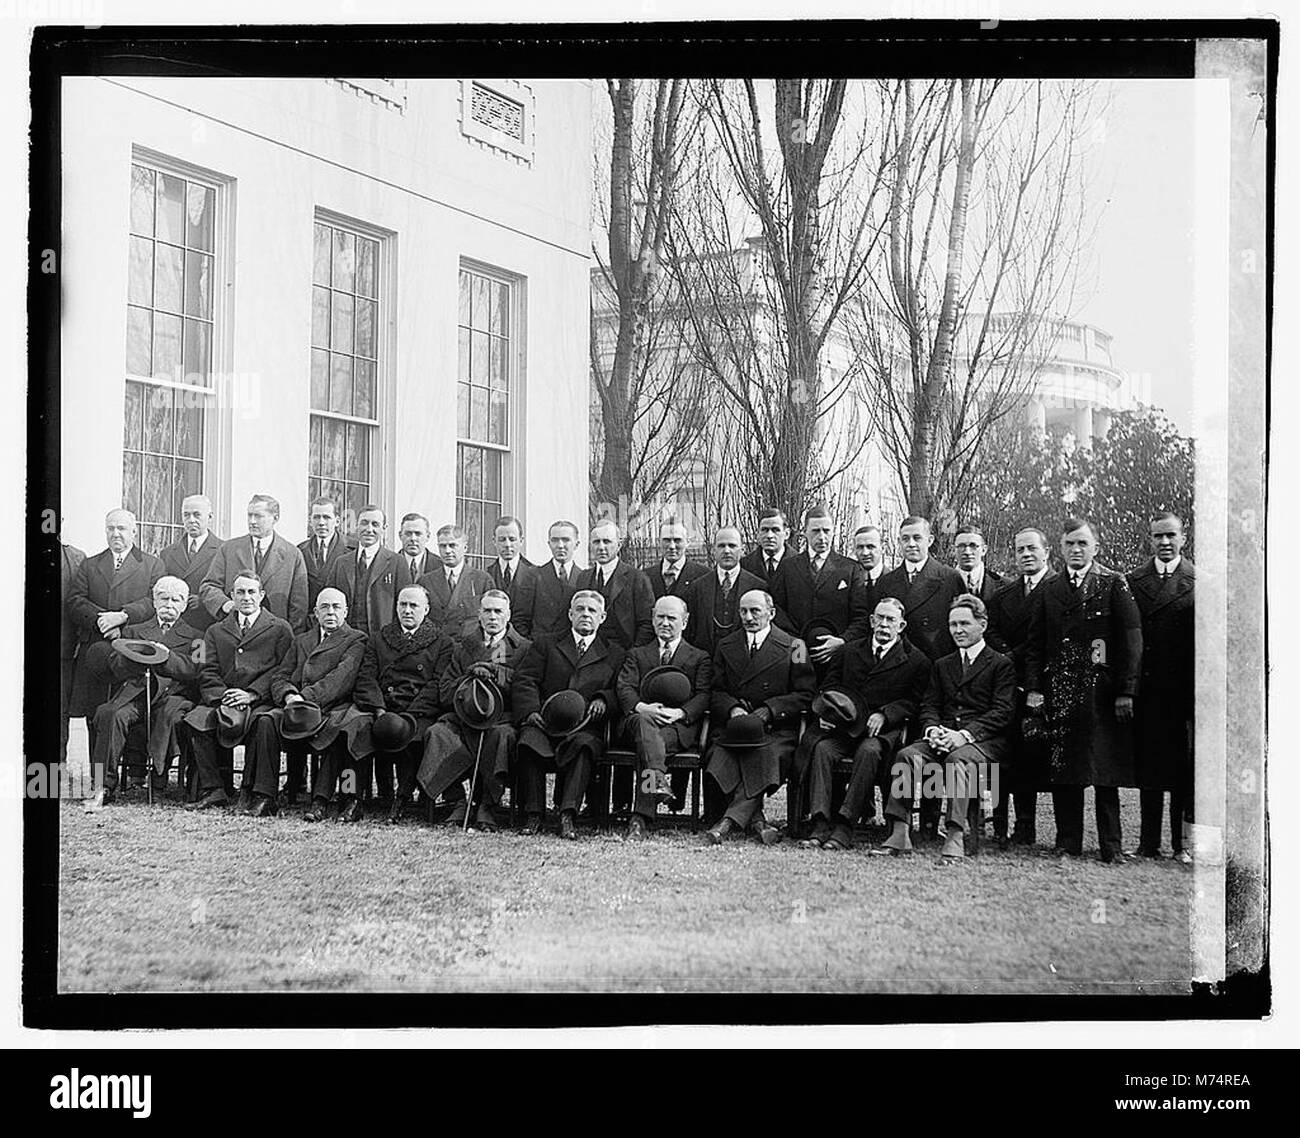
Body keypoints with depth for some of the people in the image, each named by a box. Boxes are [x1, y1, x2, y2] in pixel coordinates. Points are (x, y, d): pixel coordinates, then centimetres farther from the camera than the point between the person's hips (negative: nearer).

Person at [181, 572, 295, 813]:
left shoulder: (280, 629, 14)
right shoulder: (215, 631, 24)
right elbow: (207, 673, 13)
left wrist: (252, 694, -12)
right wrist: (222, 697, -9)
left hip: (262, 701, -3)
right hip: (222, 701, 3)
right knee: (195, 721, -27)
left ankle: (261, 795, -34)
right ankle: (212, 791, -21)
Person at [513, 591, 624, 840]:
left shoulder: (614, 653, 23)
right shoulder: (545, 645, 22)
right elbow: (525, 681, 10)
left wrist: (604, 700, -9)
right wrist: (531, 712, -10)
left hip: (585, 727, -1)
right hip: (545, 722, 1)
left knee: (584, 745, -36)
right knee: (530, 740, -33)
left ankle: (568, 815, -41)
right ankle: (533, 815, -26)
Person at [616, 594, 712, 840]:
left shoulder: (700, 658, 23)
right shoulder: (636, 655, 27)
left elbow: (704, 696, 6)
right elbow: (624, 688, 9)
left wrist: (679, 712, -15)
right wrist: (641, 707, -15)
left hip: (680, 726, -1)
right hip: (640, 717, 1)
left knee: (647, 743, -34)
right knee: (645, 721, -38)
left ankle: (641, 818, -43)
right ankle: (658, 780, -60)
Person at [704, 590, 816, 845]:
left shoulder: (793, 647, 7)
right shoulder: (726, 647, 19)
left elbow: (805, 695, 2)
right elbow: (716, 693, 15)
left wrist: (768, 710, -12)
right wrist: (733, 709, -8)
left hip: (778, 728, -2)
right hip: (733, 726, 2)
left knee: (768, 756, -35)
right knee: (720, 755, -30)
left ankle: (732, 819, -36)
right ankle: (756, 819, -31)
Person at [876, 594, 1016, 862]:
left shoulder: (1002, 665, 6)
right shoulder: (942, 665, 25)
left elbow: (1003, 712, -5)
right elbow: (929, 706, 17)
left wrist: (965, 734, -19)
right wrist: (932, 729, -8)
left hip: (983, 740, -5)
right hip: (943, 737, 5)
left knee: (958, 759, -37)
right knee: (907, 755, -24)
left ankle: (956, 838, -44)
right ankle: (900, 833, -30)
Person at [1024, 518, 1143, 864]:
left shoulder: (1114, 584, 4)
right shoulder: (1047, 591, 13)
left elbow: (1131, 638, -1)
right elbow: (1034, 644, 12)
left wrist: (1126, 691, -8)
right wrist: (1033, 688, 0)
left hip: (1102, 690, -3)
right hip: (1059, 690, 3)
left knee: (1105, 770, -2)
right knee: (1062, 770, 3)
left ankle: (1110, 847, 4)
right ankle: (1068, 842, 10)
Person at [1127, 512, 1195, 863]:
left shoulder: (1200, 581, 1)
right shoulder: (1133, 582, 8)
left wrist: (1202, 687, -10)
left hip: (1185, 688, -2)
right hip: (1147, 687, 2)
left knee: (1184, 767, 3)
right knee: (1148, 766, 6)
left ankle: (1181, 842, 12)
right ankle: (1149, 842, 12)